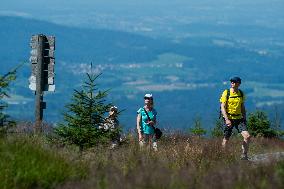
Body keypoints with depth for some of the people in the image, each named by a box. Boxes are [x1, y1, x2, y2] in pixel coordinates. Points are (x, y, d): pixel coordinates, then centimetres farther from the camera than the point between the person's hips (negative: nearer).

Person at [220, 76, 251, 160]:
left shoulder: (241, 94, 6)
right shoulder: (226, 93, -8)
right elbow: (222, 107, -11)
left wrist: (244, 118, 15)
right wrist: (226, 119, -22)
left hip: (239, 118, 3)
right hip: (229, 119, -3)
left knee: (247, 136, -11)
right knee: (226, 139, 2)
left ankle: (244, 155, 0)